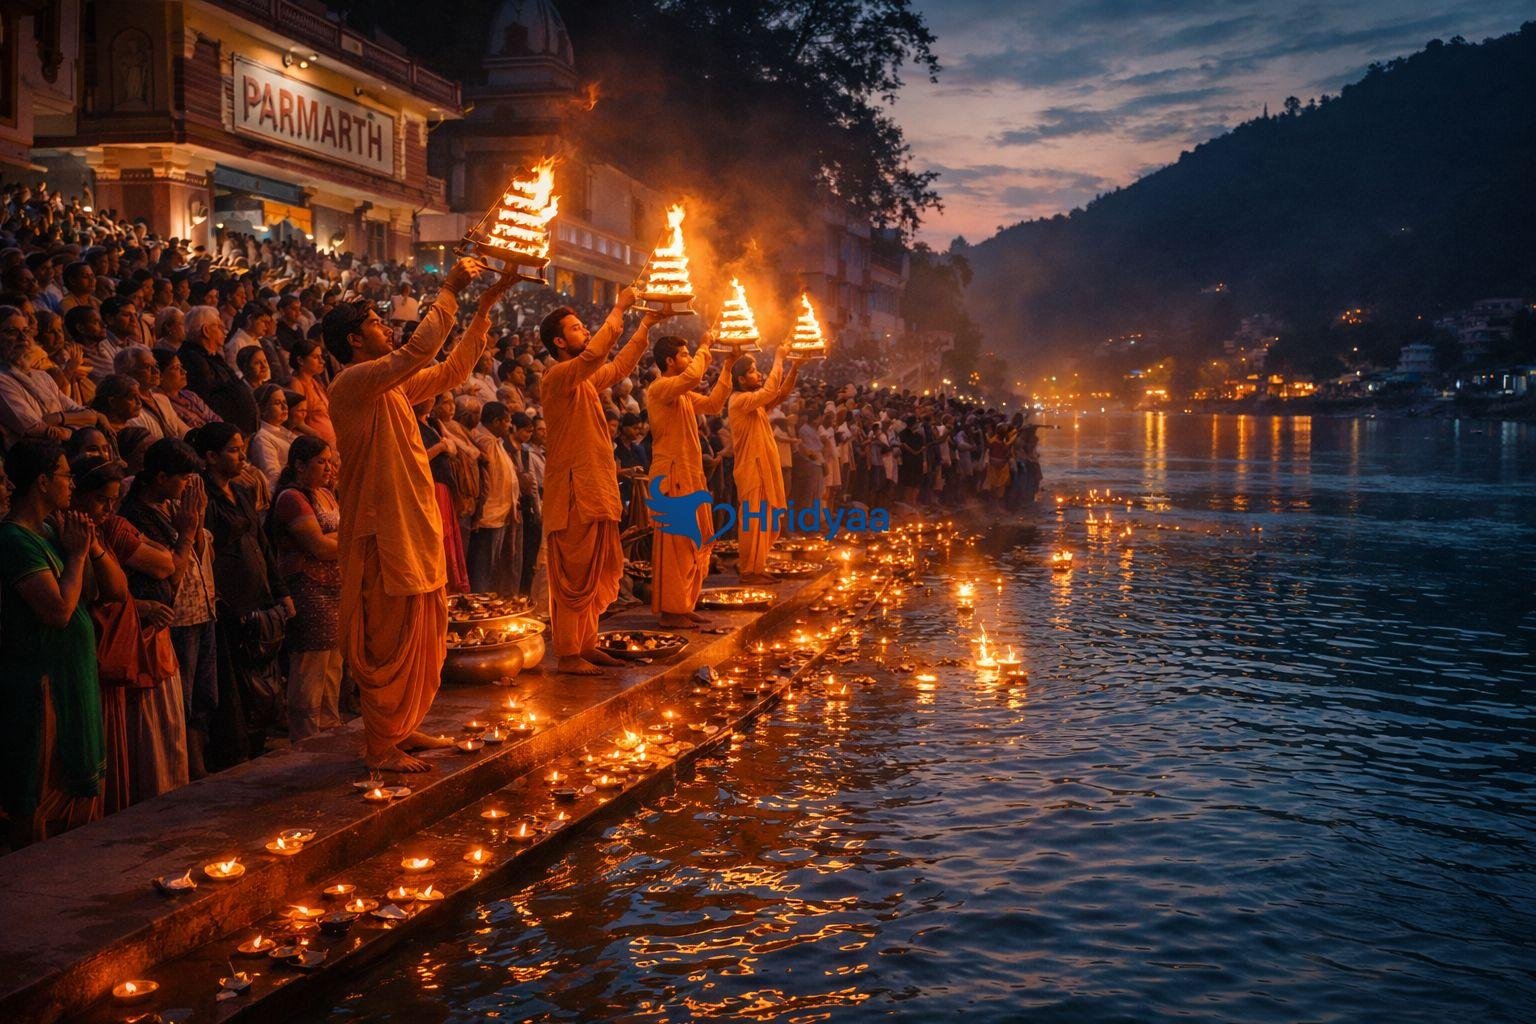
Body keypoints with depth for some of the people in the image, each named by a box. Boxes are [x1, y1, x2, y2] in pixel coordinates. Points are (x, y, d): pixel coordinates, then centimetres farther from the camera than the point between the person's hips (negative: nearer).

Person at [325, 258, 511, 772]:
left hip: (416, 529, 10)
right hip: (385, 533, -10)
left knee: (422, 639, 16)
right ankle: (380, 745, 6)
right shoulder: (352, 382, -13)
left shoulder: (392, 384, 14)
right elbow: (418, 351, -26)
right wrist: (449, 290, -18)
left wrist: (485, 306, 16)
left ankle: (402, 729, 27)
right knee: (388, 642, -3)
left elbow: (452, 369, 20)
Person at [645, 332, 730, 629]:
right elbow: (692, 376, -30)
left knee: (696, 543, 12)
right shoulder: (659, 388, -13)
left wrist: (727, 369, 15)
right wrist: (704, 347, -14)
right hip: (672, 475, -10)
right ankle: (670, 610, -4)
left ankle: (684, 606, 18)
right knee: (675, 543, -8)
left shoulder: (683, 394, 17)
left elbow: (712, 404, 19)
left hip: (691, 475, 10)